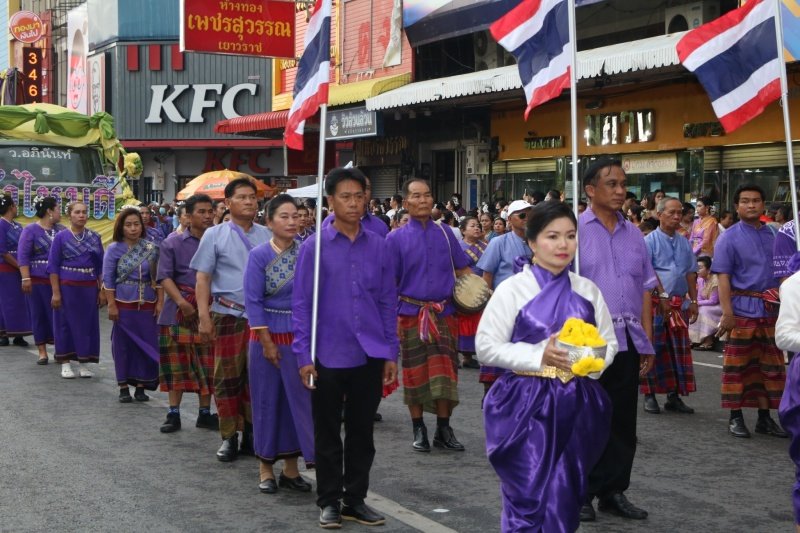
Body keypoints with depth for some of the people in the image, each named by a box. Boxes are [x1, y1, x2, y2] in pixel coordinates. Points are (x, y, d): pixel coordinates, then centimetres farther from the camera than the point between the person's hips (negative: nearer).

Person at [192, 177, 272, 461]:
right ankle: (229, 437, 13)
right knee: (228, 377, 3)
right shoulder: (215, 235, 2)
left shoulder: (266, 236, 8)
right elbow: (203, 278, -1)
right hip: (228, 315, -2)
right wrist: (204, 316, -9)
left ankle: (253, 435, 19)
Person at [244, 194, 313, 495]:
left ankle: (291, 468, 15)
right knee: (268, 400, 5)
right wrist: (267, 342, -12)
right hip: (269, 334, -2)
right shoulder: (259, 256, -6)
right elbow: (253, 301, -8)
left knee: (299, 399, 3)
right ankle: (265, 468, 17)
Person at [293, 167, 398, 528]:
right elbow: (301, 304, -3)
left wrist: (391, 353, 5)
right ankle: (329, 502, 22)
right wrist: (304, 356, -7)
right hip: (328, 356, -2)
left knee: (362, 432, 11)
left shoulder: (379, 247, 3)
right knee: (327, 434, 10)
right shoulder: (315, 247, -5)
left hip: (370, 356, 2)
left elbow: (388, 302, 7)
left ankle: (356, 500, 23)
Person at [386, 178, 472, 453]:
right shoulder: (396, 239, -1)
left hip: (444, 313, 2)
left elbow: (463, 270, 9)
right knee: (415, 372, 5)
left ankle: (444, 429, 14)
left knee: (445, 372, 2)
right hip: (411, 314, -2)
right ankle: (419, 430, 16)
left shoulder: (445, 234, 5)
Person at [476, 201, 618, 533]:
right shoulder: (512, 289, -4)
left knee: (565, 499, 9)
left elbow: (608, 342, 14)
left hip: (576, 405, 4)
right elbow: (486, 347, -7)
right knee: (528, 497, -3)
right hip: (527, 404, -4)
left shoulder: (587, 291, 8)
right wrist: (539, 356, -19)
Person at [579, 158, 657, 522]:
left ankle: (613, 492, 18)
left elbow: (645, 290, 15)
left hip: (628, 341, 5)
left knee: (622, 420, 9)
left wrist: (647, 341, 12)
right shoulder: (574, 230, -5)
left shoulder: (634, 234, 12)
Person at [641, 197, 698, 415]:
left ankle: (674, 396, 13)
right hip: (656, 301, -6)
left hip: (679, 303, 6)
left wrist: (693, 301, 10)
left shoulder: (684, 243, 15)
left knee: (680, 349, 6)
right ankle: (650, 395, 4)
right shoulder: (650, 241, -3)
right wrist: (662, 296, -17)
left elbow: (691, 273, 16)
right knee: (653, 347, -3)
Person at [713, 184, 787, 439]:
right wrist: (727, 312, -17)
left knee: (770, 365, 9)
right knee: (738, 364, 0)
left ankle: (765, 418, 18)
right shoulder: (729, 238, -3)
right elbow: (723, 277, -9)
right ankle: (735, 418, 9)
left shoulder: (774, 235, 10)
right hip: (743, 310, -5)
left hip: (771, 310, 5)